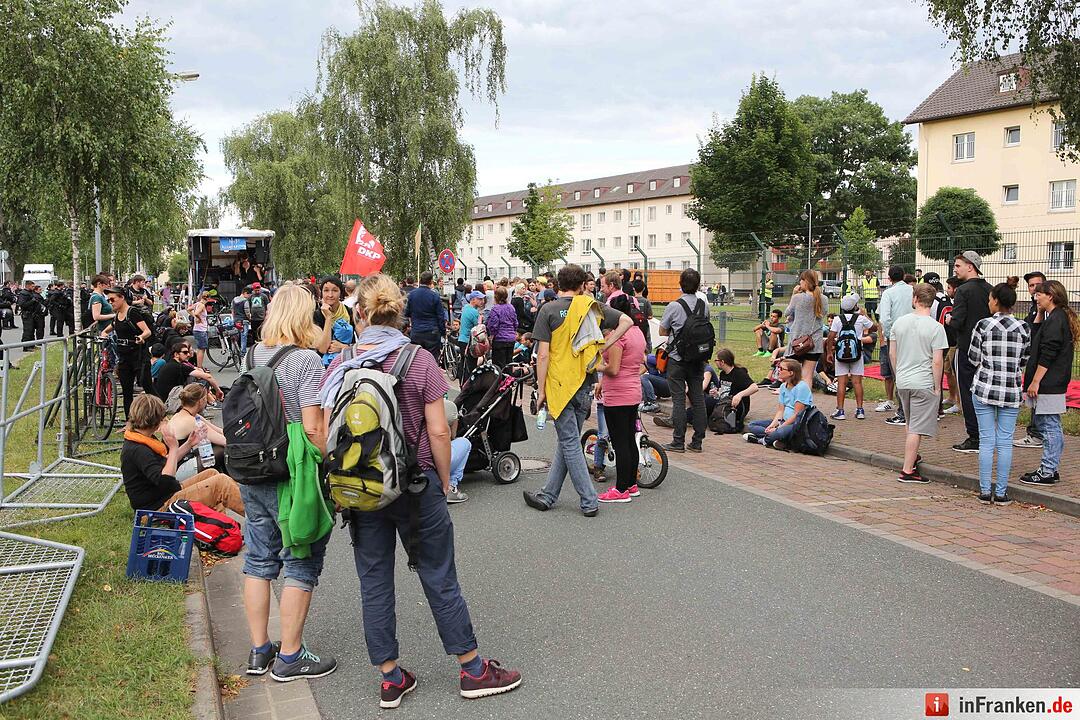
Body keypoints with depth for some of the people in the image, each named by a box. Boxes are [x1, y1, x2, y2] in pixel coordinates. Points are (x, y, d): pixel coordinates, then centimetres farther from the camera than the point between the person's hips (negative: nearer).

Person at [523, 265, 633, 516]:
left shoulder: (549, 309, -7)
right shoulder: (592, 306, 4)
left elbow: (543, 354, -11)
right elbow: (626, 321, -4)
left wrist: (541, 389, -4)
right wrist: (603, 347, 1)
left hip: (560, 385, -4)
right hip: (585, 386, 5)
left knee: (570, 444, 2)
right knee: (567, 441, 14)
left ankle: (589, 501, 2)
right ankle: (547, 495, 21)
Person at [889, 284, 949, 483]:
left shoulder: (900, 322, 2)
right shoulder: (935, 327, -12)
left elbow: (892, 353, 9)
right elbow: (937, 361, -14)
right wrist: (937, 387, -5)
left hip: (902, 382, 5)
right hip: (924, 383, -5)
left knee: (912, 425, 24)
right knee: (916, 429, -1)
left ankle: (912, 457, 37)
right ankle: (907, 470, -1)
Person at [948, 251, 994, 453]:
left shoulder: (964, 290, -15)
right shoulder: (990, 289, 6)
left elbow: (957, 322, -20)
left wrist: (950, 320, 0)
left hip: (967, 348, -7)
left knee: (968, 393, -1)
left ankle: (974, 439, 1)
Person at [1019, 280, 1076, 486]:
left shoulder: (1055, 319, -15)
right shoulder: (1060, 317, 16)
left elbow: (1047, 355, -20)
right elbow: (1034, 337, 22)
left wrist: (1035, 381, -19)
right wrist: (1040, 313, 14)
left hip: (1049, 384, -10)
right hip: (1051, 383, 10)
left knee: (1050, 427, -5)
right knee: (1040, 421, 15)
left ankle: (1047, 472, -1)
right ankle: (1050, 469, 20)